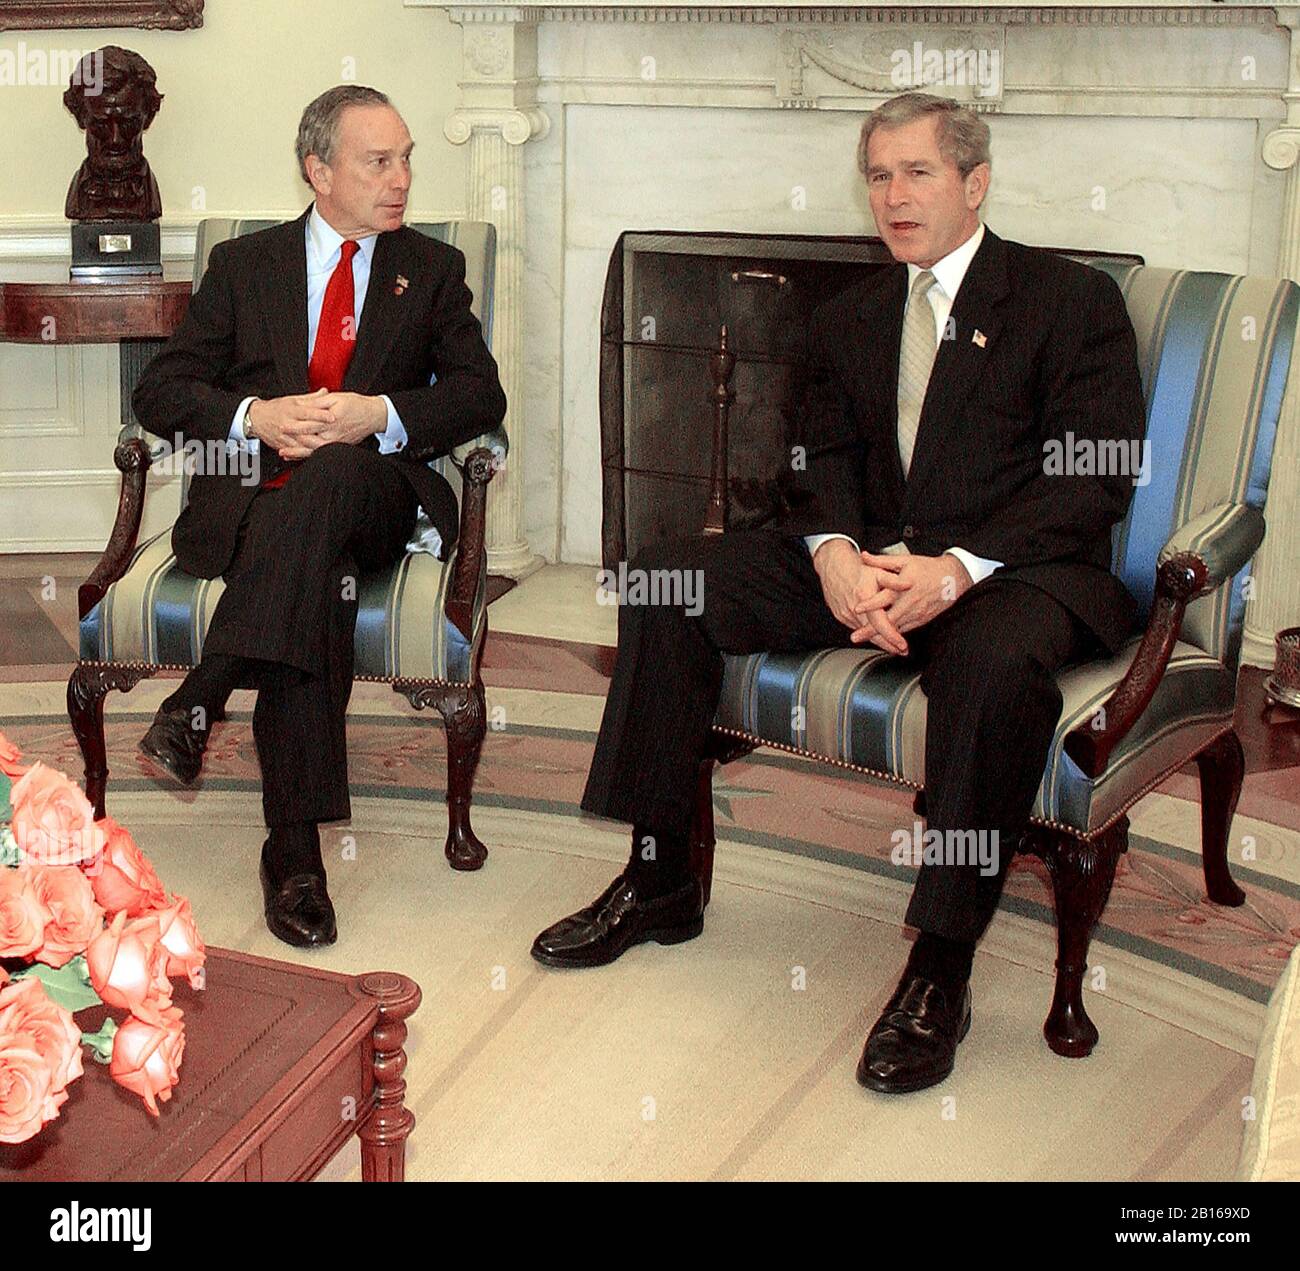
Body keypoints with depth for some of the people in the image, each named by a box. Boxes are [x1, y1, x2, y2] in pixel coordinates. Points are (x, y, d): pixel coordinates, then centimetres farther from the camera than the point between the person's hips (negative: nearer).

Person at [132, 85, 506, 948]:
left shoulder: (433, 270, 18)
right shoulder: (244, 265, 17)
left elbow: (482, 396, 5)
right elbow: (162, 392, 9)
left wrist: (379, 415, -12)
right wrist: (256, 416, -11)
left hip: (373, 492, 0)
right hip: (248, 499, 0)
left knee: (332, 472, -38)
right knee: (318, 572, -36)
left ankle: (198, 704, -44)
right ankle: (294, 844, -40)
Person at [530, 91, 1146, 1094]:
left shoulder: (1075, 301, 1)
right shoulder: (847, 319, 20)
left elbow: (1097, 480, -9)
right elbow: (822, 462, 12)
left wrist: (956, 569, -23)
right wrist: (835, 555, -13)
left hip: (1014, 568, -5)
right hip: (867, 563, 6)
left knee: (1000, 661, -40)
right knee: (667, 579, -11)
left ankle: (941, 970, -28)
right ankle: (660, 882, -4)